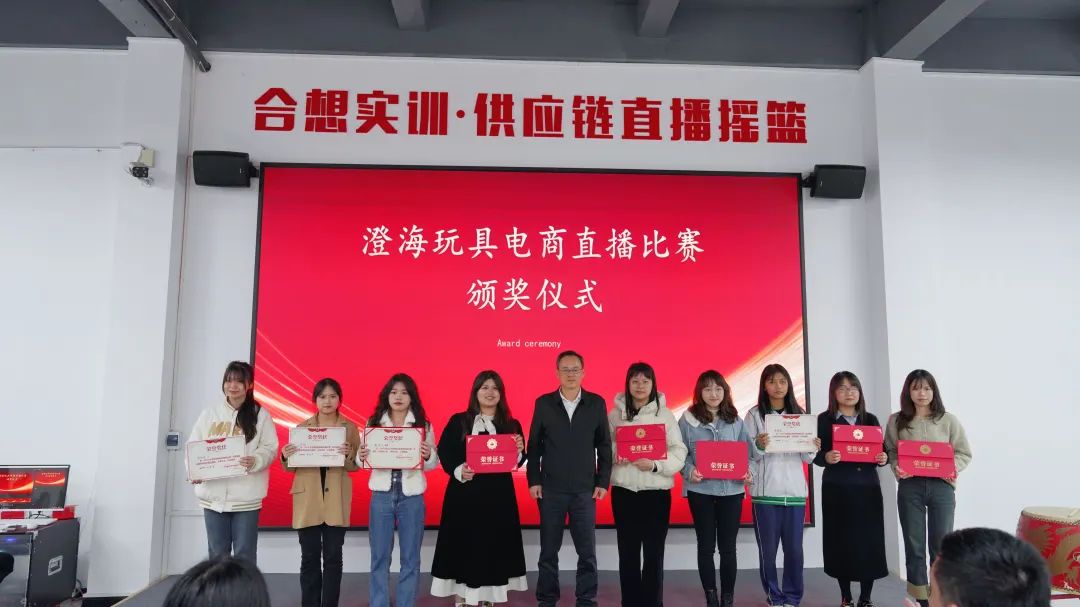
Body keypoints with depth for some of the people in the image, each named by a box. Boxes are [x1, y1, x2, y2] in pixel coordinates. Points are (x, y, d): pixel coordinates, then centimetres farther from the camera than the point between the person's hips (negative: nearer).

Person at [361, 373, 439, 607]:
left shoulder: (423, 424, 2)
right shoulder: (374, 422, 6)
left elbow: (433, 463, 2)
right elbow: (364, 460, 7)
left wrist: (428, 455, -20)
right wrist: (361, 457, -16)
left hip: (411, 496, -1)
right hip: (382, 495, 1)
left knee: (410, 558, 6)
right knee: (379, 557, 6)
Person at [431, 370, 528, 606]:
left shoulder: (512, 425, 7)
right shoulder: (458, 421, 1)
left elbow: (518, 462, 6)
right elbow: (444, 452, -3)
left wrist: (519, 451, -14)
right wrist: (458, 471, -19)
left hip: (499, 495, 2)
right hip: (464, 494, -2)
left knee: (494, 546, 6)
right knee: (462, 545, 2)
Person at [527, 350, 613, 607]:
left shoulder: (597, 403, 2)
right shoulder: (543, 403, 1)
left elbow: (604, 445, 4)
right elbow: (534, 445, 3)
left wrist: (603, 481, -1)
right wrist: (533, 480, -3)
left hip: (585, 489, 0)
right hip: (551, 489, 0)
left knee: (587, 551, 4)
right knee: (549, 550, 9)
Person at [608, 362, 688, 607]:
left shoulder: (665, 414, 0)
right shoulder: (616, 413, 5)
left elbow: (679, 452, -4)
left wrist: (655, 465, -19)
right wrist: (616, 456, -16)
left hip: (657, 491, -1)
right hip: (624, 490, 1)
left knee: (654, 552, 4)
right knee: (628, 551, 8)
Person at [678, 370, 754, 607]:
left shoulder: (736, 421, 7)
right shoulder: (688, 420, 0)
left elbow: (747, 452, 8)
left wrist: (748, 472, -10)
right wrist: (689, 471, -18)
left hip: (731, 490, 2)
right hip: (700, 490, -1)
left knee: (728, 547, 6)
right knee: (706, 546, 6)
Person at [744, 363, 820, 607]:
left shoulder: (799, 413, 11)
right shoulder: (754, 415, 2)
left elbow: (806, 459, 11)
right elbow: (748, 456, -1)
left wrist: (813, 449, -10)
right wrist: (759, 446, -21)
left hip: (795, 491, 2)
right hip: (765, 492, -2)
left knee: (794, 548, 2)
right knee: (768, 548, 1)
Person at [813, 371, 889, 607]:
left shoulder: (870, 419, 9)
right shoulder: (824, 420, 0)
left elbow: (882, 451, 11)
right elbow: (816, 455, -5)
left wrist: (884, 459, -11)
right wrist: (826, 457, -26)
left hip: (867, 487, 2)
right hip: (837, 488, -2)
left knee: (869, 541, 1)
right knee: (841, 542, 1)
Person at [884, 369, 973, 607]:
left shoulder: (948, 420, 3)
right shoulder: (896, 421, 5)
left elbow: (964, 453, 5)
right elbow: (890, 452, 7)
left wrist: (952, 469, -13)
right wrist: (897, 468, -12)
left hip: (941, 486, 0)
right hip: (909, 487, 1)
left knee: (941, 545, 4)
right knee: (914, 545, 6)